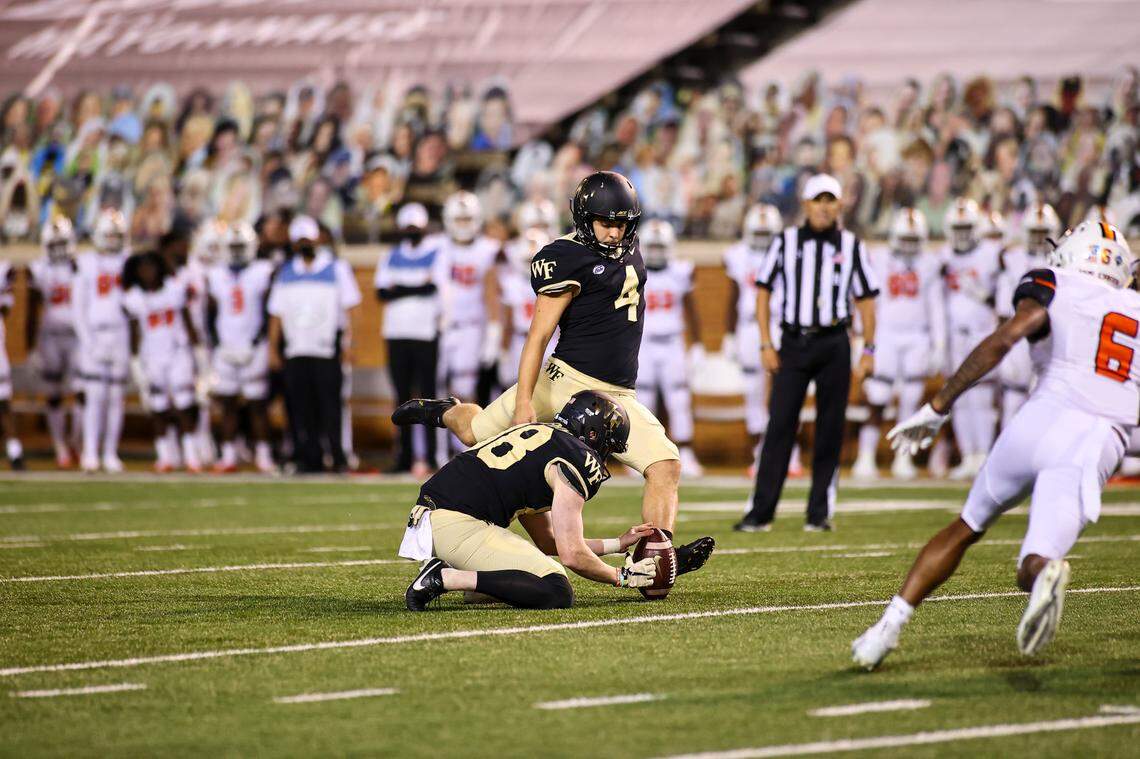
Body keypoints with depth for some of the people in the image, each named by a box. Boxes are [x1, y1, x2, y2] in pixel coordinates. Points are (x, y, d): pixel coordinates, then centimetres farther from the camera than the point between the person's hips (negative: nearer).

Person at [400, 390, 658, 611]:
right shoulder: (576, 460, -4)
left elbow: (548, 541, 30)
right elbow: (572, 555, -7)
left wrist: (618, 544, 35)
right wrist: (622, 576, 10)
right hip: (458, 526, -10)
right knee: (557, 594, -15)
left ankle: (442, 570, 6)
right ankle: (446, 578, -19)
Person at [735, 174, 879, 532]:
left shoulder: (851, 246, 5)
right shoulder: (786, 241, 3)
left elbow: (866, 299, 9)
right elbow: (763, 290, 6)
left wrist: (868, 351, 2)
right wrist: (766, 344, 0)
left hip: (834, 345, 1)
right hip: (793, 342, -1)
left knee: (830, 429, 2)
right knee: (779, 426, -4)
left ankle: (820, 512, 9)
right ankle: (761, 512, -3)